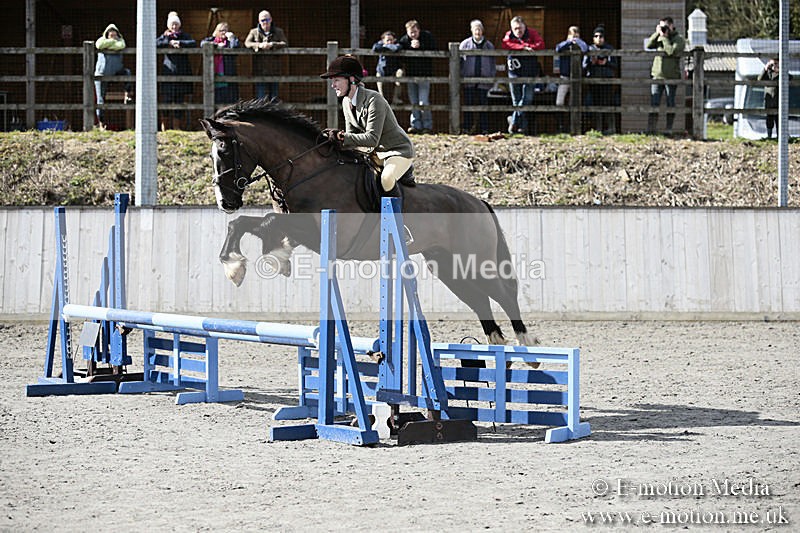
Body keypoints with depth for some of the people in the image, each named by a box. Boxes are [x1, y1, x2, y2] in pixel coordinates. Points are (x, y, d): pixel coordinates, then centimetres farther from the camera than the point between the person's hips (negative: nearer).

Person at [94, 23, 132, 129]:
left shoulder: (120, 40, 5)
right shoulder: (102, 39, 2)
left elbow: (121, 45, -21)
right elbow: (98, 45, -24)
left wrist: (107, 45, -15)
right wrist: (112, 41, -14)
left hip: (116, 72, 1)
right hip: (102, 74, -1)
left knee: (127, 72, -29)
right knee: (101, 99, -2)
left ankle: (127, 96, -22)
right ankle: (101, 123, 6)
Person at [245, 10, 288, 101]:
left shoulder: (278, 32, 8)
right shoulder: (254, 32, 8)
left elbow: (285, 43, -6)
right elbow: (247, 43, -7)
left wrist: (272, 44, -21)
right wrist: (259, 45, -24)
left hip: (274, 70, 1)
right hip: (260, 70, -1)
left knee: (274, 96, 6)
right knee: (261, 97, -2)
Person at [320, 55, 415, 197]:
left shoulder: (374, 99, -27)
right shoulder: (347, 102, 0)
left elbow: (372, 139, -31)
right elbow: (351, 133, 4)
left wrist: (341, 137, -34)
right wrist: (336, 140, -18)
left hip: (399, 150, -9)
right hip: (375, 151, 9)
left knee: (386, 178, -35)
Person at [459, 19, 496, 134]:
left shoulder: (489, 45, 11)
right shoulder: (465, 44, 7)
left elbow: (492, 62, 14)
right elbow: (459, 60, 9)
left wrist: (493, 77, 8)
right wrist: (460, 76, 2)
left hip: (484, 78, 1)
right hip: (469, 78, -1)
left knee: (483, 103, 1)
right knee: (468, 103, -2)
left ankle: (484, 128, 5)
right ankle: (467, 127, 2)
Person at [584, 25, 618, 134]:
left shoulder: (609, 49, 8)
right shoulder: (590, 49, 10)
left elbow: (615, 65, 6)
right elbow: (584, 66, 8)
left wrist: (606, 63, -11)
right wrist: (592, 63, -11)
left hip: (607, 80, -2)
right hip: (594, 79, 2)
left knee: (608, 103, -6)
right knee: (596, 104, 2)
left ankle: (612, 127, -3)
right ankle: (598, 128, 7)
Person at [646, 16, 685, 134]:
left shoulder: (679, 39, -2)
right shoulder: (660, 38, 14)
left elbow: (672, 51, -18)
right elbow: (648, 46, 3)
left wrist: (664, 37, -12)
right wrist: (657, 33, -5)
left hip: (671, 77, -4)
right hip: (657, 76, 4)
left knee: (670, 104, 3)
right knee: (654, 104, -3)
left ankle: (669, 129, 9)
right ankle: (650, 129, -4)